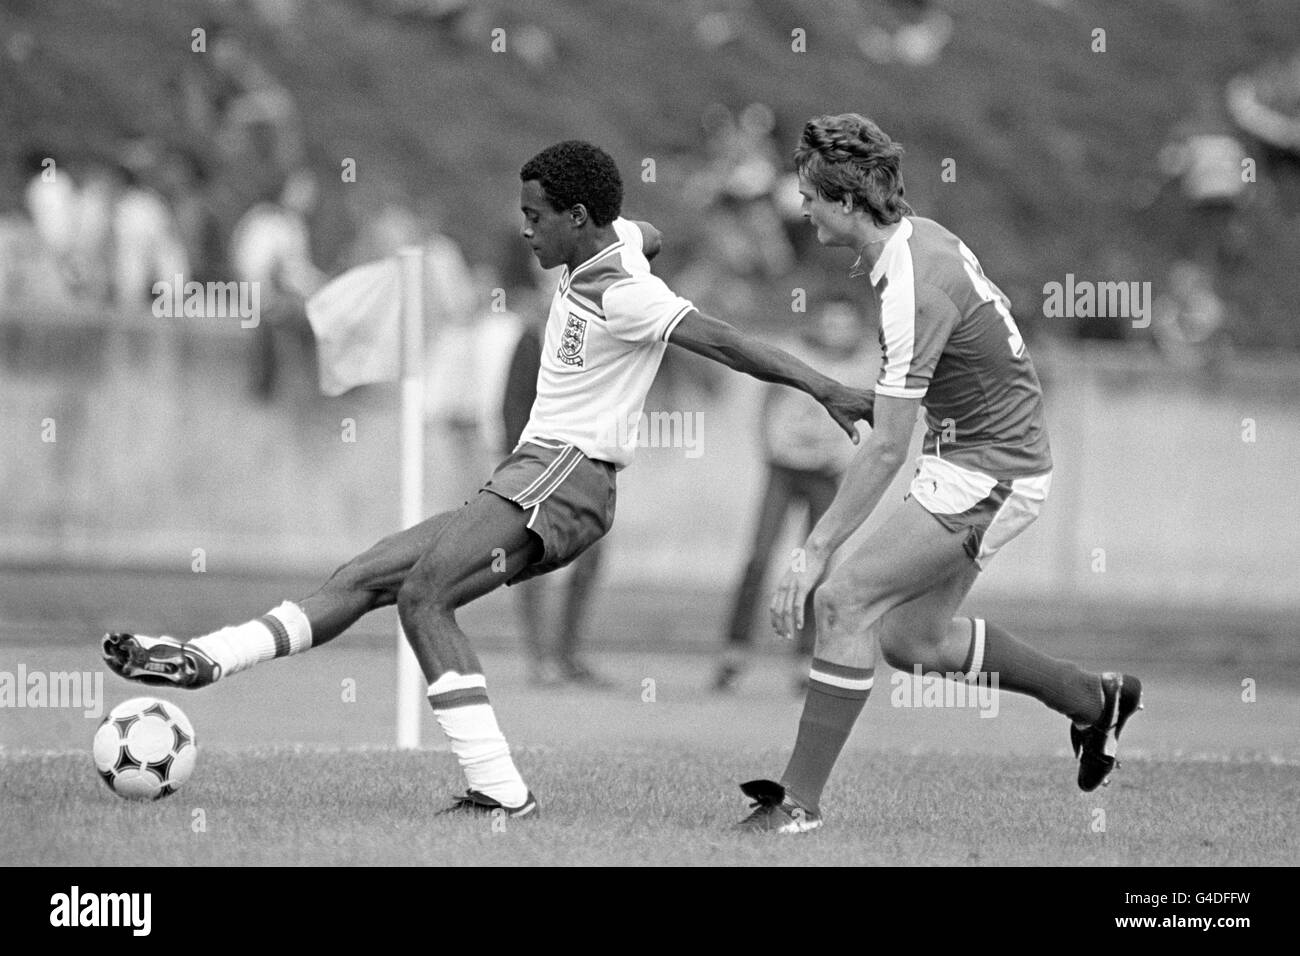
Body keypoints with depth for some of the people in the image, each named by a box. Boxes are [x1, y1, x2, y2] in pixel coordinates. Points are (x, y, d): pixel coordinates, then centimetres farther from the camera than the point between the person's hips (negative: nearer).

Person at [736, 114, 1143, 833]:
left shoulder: (914, 291, -27)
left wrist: (815, 551, -24)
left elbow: (887, 450, -27)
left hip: (990, 471, -10)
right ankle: (1095, 700, 30)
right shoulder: (917, 235, 2)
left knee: (845, 600, -15)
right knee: (913, 639, 15)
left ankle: (800, 800, -11)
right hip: (971, 456, 10)